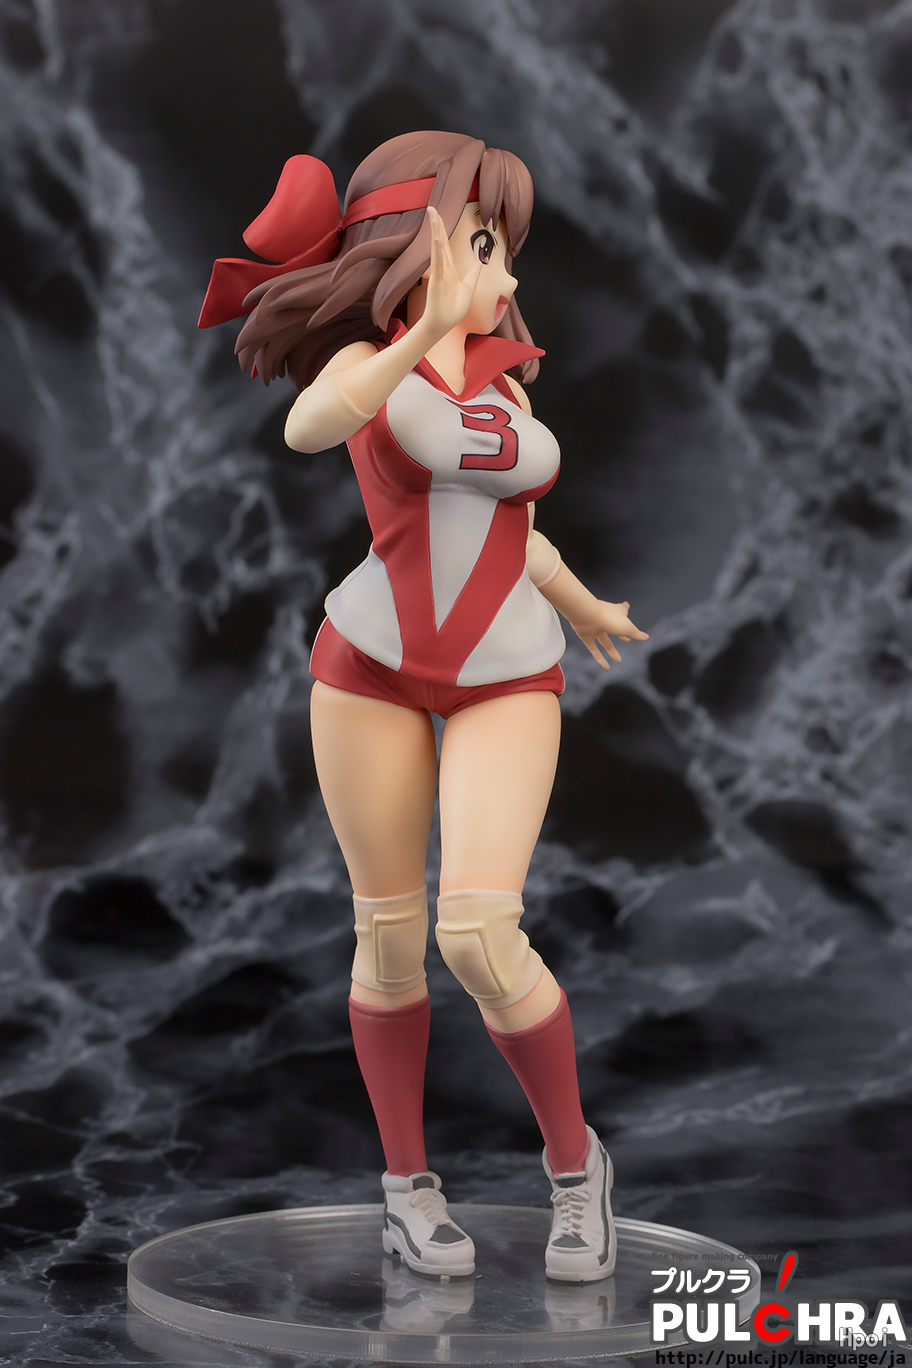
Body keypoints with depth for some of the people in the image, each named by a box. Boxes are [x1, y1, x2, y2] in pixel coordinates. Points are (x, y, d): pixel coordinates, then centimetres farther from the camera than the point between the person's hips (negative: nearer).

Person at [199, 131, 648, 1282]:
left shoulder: (502, 385, 11)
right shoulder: (366, 363, -2)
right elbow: (306, 426, -28)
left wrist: (585, 608, 42)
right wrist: (427, 328, -37)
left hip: (507, 682, 2)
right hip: (371, 666, -2)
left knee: (480, 933, -15)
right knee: (390, 931, 2)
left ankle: (573, 1158, 4)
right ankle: (407, 1181, 20)